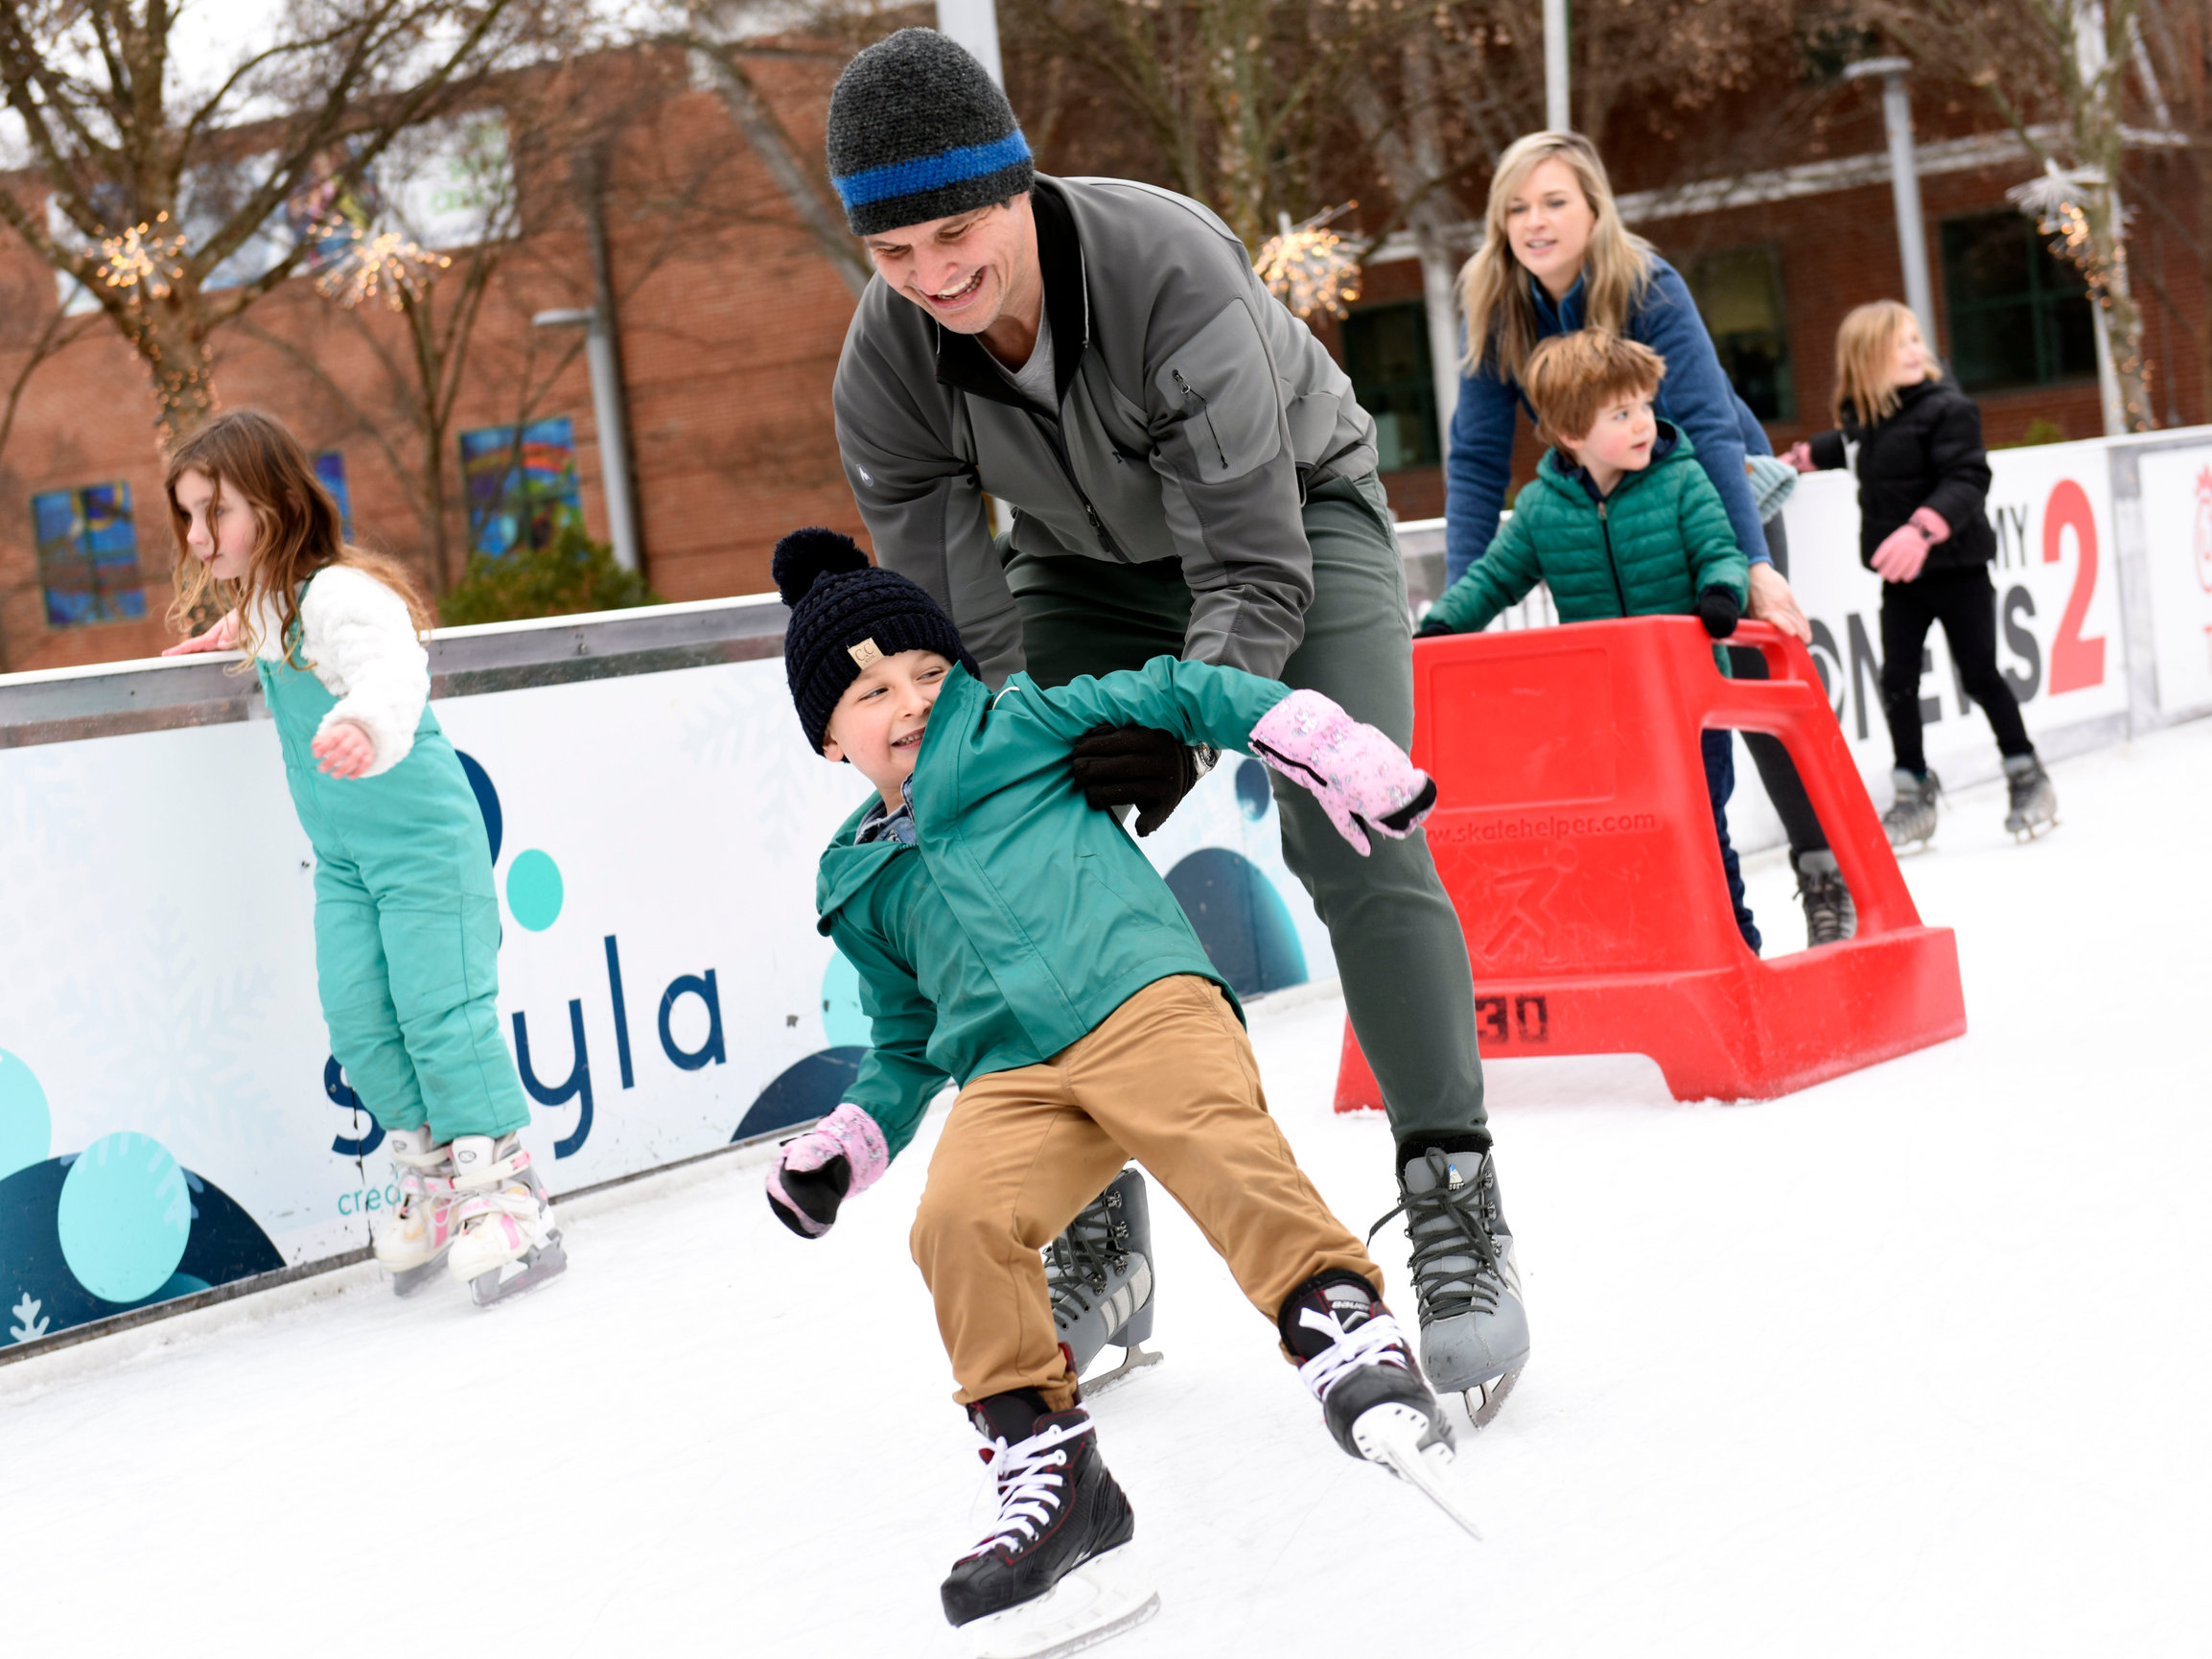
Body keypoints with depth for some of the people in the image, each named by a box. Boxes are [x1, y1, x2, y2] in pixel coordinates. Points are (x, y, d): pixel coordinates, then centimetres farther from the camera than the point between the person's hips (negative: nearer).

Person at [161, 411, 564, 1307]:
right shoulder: (269, 604, 7)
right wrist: (237, 632, 26)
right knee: (358, 1023, 4)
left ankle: (509, 1202, -6)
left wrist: (366, 729, -63)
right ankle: (432, 1183, 16)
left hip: (424, 839, -9)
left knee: (442, 1013, -10)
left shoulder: (343, 597, -22)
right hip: (343, 860, 9)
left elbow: (390, 676, -44)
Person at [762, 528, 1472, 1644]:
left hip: (1142, 995, -3)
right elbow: (908, 1040, 36)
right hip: (1007, 1079, 3)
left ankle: (1338, 1322, -39)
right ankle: (1047, 1467, -16)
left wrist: (1311, 738, 2)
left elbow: (1168, 697, 15)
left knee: (1216, 1139, -34)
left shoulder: (1017, 725, 20)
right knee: (957, 1222, -24)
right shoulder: (859, 884, 30)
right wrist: (850, 1141, 19)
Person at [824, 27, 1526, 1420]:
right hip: (1089, 560, 4)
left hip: (1292, 509, -4)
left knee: (1350, 840, -21)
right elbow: (958, 633, -17)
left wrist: (1174, 728, -50)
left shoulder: (1171, 267, -38)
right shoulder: (886, 365, -24)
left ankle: (1457, 1216, -15)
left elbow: (1256, 572, -36)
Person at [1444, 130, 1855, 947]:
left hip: (1718, 493, -4)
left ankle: (1824, 875, 5)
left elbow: (1708, 428, -34)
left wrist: (1756, 565, -43)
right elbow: (1477, 459, -14)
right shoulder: (1497, 309, -15)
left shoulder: (1650, 288, -27)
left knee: (1760, 683, -9)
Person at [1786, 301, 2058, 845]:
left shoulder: (1948, 408, -16)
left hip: (1957, 565, -5)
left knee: (1979, 675, 2)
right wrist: (1805, 456, 33)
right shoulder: (1862, 417, 2)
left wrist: (1924, 529, -39)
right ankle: (1914, 794, 13)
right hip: (1900, 576, 5)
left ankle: (2027, 777, 21)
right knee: (1898, 679, 1)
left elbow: (1967, 480, -26)